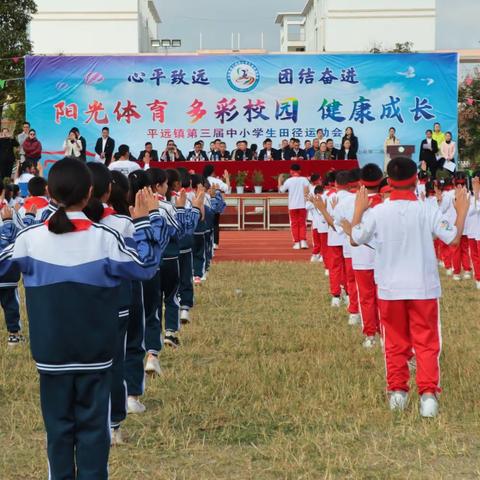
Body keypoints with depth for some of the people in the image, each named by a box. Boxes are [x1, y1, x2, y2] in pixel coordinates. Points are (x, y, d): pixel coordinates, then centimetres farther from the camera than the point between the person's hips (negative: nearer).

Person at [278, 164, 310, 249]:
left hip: (292, 206, 0)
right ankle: (303, 241, -3)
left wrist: (280, 181, 19)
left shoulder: (288, 181, -3)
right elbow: (306, 190, -19)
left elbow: (281, 190, 8)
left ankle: (297, 243, 5)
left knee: (294, 224, 8)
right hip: (302, 205, 0)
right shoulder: (304, 179, -3)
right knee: (302, 223, 10)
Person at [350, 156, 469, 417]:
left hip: (390, 289, 1)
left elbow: (356, 238, 3)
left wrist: (358, 210, 16)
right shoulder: (428, 211, -12)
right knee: (426, 343, 5)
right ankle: (428, 392, -5)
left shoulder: (377, 212, -9)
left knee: (395, 343, 14)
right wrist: (462, 212, 7)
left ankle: (397, 391, 18)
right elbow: (453, 239, -7)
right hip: (423, 288, -1)